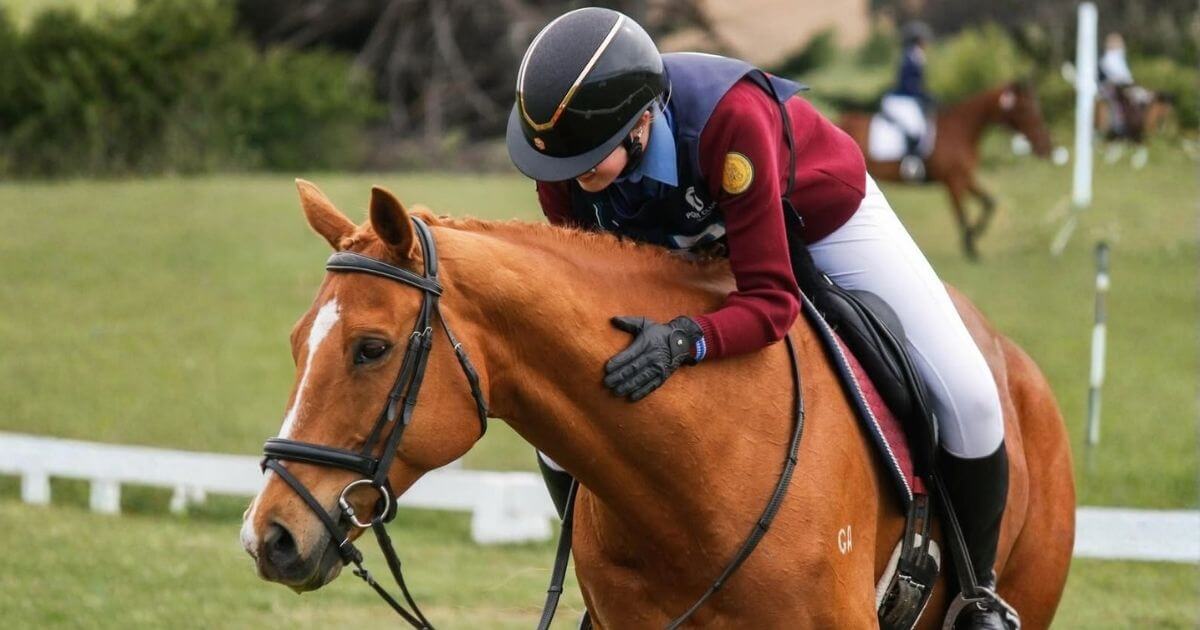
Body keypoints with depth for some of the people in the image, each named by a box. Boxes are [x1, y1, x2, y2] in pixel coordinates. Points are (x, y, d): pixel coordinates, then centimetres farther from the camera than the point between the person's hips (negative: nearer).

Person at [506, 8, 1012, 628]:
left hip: (819, 217, -4)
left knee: (966, 398, -14)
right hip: (687, 243, 4)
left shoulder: (728, 118, -45)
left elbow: (770, 302, -42)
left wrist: (686, 341, -60)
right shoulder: (564, 146, -30)